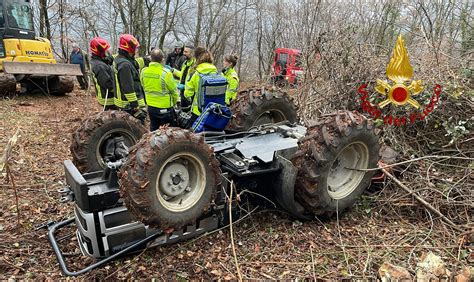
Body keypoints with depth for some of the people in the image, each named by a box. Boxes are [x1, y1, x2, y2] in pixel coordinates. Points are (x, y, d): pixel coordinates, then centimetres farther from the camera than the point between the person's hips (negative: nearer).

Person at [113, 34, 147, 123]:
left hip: (121, 102, 11)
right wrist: (137, 108, -24)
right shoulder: (125, 65, -24)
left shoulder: (117, 59, 7)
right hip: (129, 105, -11)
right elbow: (129, 89, -26)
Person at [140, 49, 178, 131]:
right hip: (165, 108, -5)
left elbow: (144, 87, 8)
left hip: (150, 106, 5)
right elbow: (174, 91, -10)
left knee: (153, 130, 21)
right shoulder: (166, 73, -21)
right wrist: (174, 103, 9)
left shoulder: (143, 72, -6)